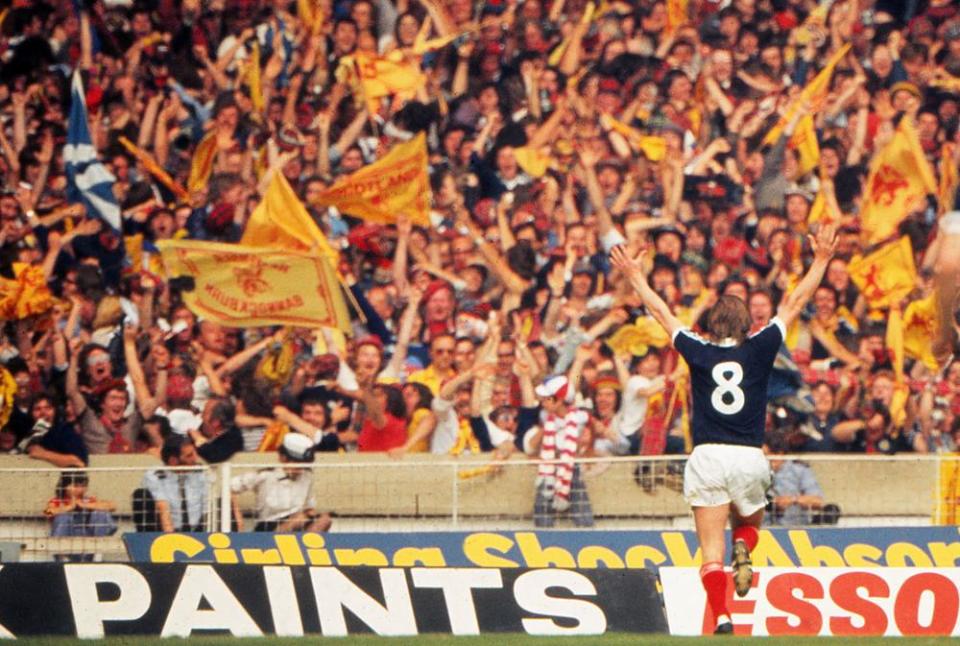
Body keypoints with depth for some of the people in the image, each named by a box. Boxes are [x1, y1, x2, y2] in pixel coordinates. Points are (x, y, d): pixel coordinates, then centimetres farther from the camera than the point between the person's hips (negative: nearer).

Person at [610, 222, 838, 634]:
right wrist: (822, 260, 20)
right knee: (748, 523, 25)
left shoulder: (699, 352, 3)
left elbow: (660, 312, 15)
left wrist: (635, 276, 28)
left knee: (711, 549, -2)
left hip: (707, 458, -1)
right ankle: (743, 550, -9)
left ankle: (721, 616, -22)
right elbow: (794, 303, 11)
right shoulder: (759, 350, 3)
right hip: (750, 458, 1)